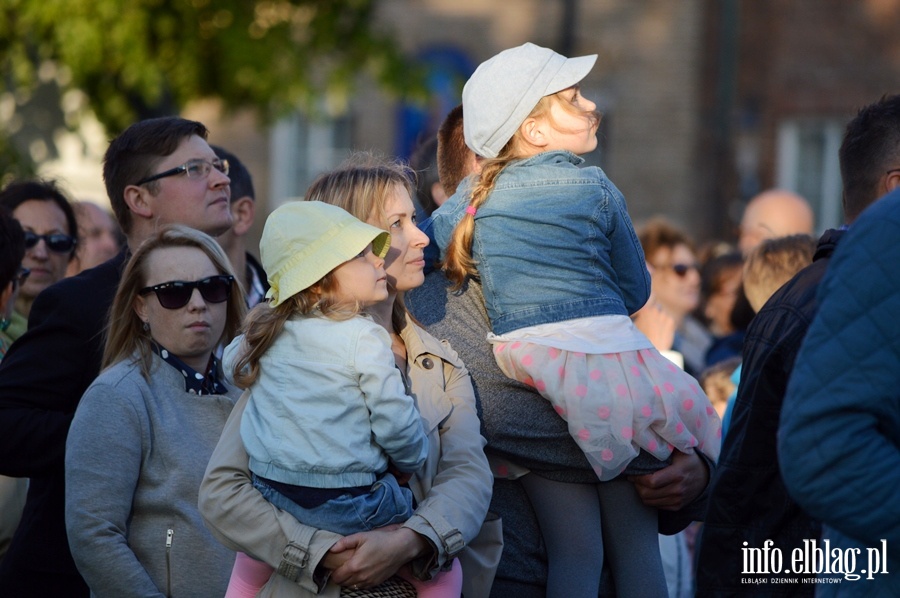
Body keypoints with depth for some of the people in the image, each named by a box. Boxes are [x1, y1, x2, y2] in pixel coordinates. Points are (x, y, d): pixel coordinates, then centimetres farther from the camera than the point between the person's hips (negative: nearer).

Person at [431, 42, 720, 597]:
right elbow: (635, 290, 7)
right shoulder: (595, 189, 0)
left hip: (526, 374, 3)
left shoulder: (472, 199, 8)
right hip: (607, 359, -3)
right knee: (635, 545, 6)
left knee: (574, 552, 5)